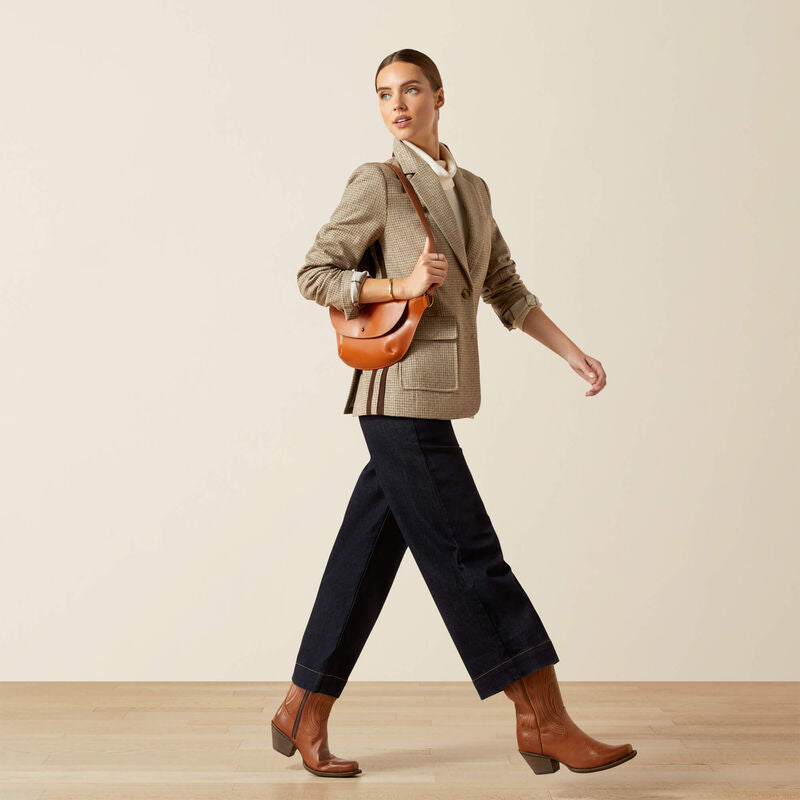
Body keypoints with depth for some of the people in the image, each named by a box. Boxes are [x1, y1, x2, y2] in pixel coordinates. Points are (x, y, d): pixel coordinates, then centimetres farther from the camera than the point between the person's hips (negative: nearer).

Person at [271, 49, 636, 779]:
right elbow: (315, 275, -3)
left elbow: (506, 289, 20)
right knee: (469, 554, -4)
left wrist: (573, 353, 12)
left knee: (369, 556, 9)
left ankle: (304, 715, 20)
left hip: (436, 399, 7)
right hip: (401, 395, -7)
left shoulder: (473, 190, 18)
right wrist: (400, 287, -15)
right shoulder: (376, 182, -2)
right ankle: (546, 722, 4)